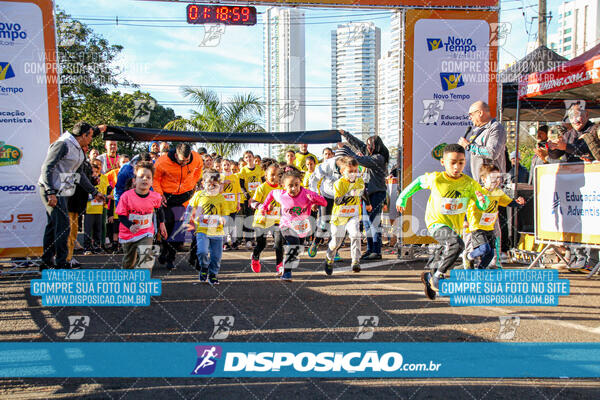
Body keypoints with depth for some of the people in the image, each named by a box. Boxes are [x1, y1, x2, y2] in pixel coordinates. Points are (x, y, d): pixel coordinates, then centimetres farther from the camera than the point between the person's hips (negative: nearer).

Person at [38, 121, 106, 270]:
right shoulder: (63, 144, -13)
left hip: (60, 191, 10)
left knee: (53, 225, 12)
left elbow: (79, 174, 25)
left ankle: (46, 262, 20)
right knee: (63, 225, -12)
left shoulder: (78, 150, 16)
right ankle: (61, 263, -7)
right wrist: (51, 193, -25)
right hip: (51, 190, -10)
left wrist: (94, 192, 26)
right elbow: (46, 168, -18)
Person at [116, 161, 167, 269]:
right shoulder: (127, 196, -18)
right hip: (128, 234, 1)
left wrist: (161, 223, 16)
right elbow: (121, 215, -12)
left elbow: (159, 208, 13)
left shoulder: (155, 197, -11)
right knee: (129, 262, 19)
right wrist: (130, 226, -28)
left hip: (146, 234, 0)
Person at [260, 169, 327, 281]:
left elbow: (324, 203, -20)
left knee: (298, 251, 16)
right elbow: (272, 193, 8)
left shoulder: (307, 193, -20)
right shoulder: (281, 195, -16)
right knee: (292, 246, -24)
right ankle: (286, 273, -17)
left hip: (303, 226, 3)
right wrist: (265, 206, 12)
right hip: (288, 226, -3)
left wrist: (314, 199, -39)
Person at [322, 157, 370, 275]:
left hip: (353, 215, 2)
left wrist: (368, 203, 39)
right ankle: (329, 259, 33)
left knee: (355, 235, -22)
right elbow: (337, 201, -22)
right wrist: (348, 195, -38)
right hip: (339, 215, -2)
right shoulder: (338, 183, -13)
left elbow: (363, 192, 23)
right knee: (336, 240, 6)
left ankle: (356, 261, -15)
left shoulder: (360, 181, 0)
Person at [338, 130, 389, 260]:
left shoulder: (379, 158, -14)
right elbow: (358, 143, 21)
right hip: (369, 191, 9)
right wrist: (344, 134, 23)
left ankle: (377, 251, -6)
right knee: (367, 221, 10)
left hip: (378, 192, -9)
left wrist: (345, 149, -15)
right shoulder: (371, 154, 12)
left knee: (374, 221, -9)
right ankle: (370, 249, 15)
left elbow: (361, 161, -21)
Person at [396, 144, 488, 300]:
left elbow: (483, 206, -7)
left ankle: (429, 277, 48)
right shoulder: (435, 179, -16)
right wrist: (402, 198, 10)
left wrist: (483, 200, -31)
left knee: (442, 252, 22)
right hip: (437, 223, -5)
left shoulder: (469, 183, -11)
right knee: (456, 244, -30)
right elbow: (418, 182, 3)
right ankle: (437, 276, -14)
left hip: (456, 226, 5)